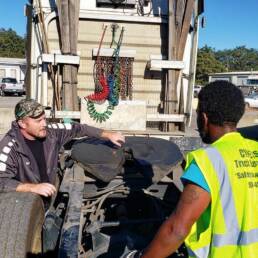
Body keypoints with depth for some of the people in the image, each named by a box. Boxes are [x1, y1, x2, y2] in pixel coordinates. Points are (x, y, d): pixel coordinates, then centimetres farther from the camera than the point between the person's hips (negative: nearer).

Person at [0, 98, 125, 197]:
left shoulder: (50, 132, -6)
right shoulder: (10, 146, -22)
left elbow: (78, 128, 4)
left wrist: (108, 135, 2)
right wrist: (33, 187, -41)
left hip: (49, 197, 6)